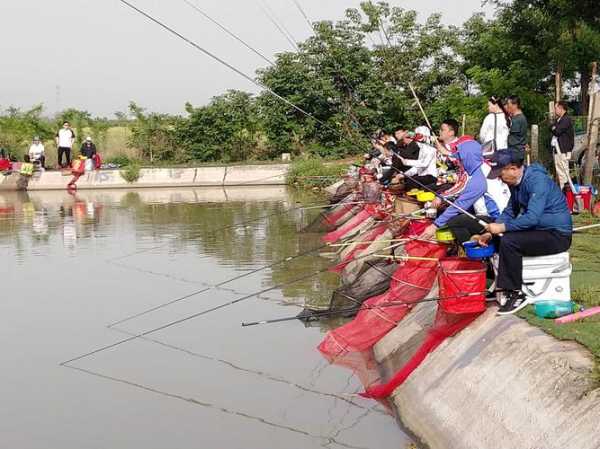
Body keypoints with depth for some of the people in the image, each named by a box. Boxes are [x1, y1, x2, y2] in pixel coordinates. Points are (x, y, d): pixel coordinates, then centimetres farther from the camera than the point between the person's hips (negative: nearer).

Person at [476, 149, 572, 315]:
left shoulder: (537, 180, -23)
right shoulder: (516, 183, 7)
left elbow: (532, 217, -31)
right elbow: (510, 212, 13)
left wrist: (502, 227, -26)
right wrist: (490, 232, 0)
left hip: (557, 235, -10)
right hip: (539, 230, 10)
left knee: (509, 241, -25)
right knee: (498, 238, 9)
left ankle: (516, 295, -17)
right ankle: (499, 284, 12)